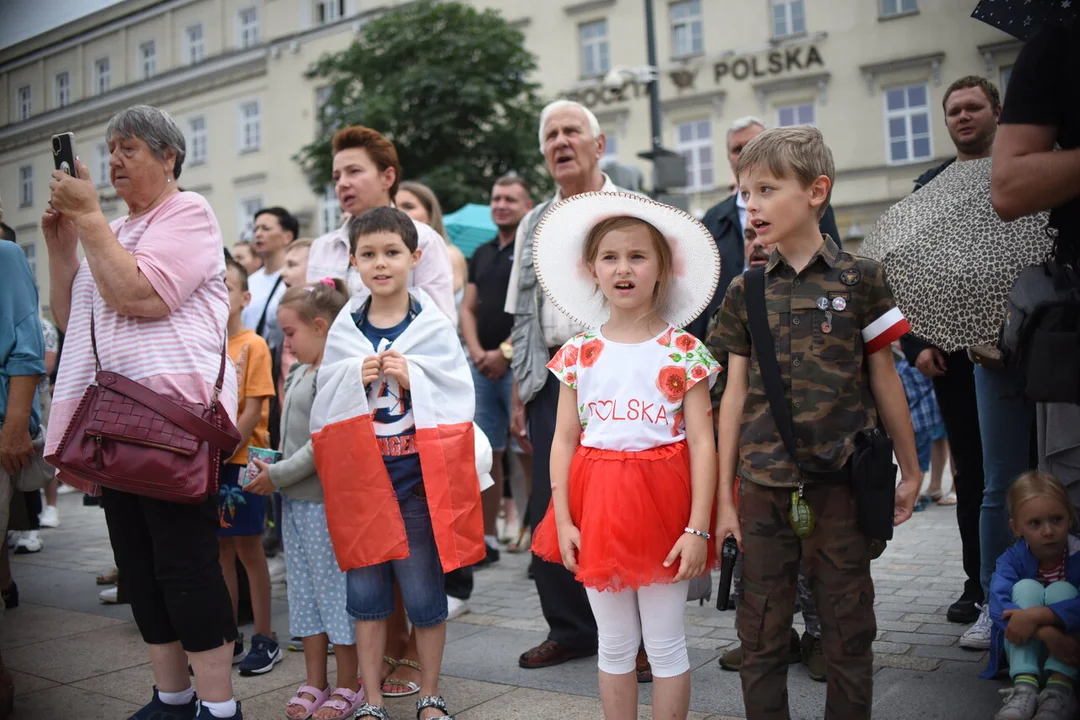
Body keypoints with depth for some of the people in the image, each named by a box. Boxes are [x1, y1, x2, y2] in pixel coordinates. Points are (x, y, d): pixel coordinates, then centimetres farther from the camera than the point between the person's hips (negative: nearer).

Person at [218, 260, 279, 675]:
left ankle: (264, 640, 12)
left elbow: (255, 408, -12)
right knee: (221, 550, 12)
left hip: (241, 461, -5)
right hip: (210, 461, 5)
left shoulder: (253, 345, -7)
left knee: (249, 550, 1)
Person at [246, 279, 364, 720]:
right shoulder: (297, 373, 13)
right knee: (305, 589, 14)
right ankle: (315, 683, 26)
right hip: (294, 500, 9)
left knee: (335, 587, 1)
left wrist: (278, 476, -14)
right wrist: (271, 468, 6)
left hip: (325, 499, -9)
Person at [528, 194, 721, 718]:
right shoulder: (578, 353, 3)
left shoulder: (682, 351, -5)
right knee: (614, 644, 15)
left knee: (664, 644, 8)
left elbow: (702, 442, -7)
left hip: (662, 500, -2)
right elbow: (564, 440, 3)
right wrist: (564, 520, -3)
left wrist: (698, 528, -12)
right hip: (597, 505, 3)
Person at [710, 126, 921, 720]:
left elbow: (883, 380, 5)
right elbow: (735, 394, 5)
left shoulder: (859, 279, -1)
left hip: (840, 481, -2)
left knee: (849, 630, 9)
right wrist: (724, 495, 5)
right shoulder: (745, 291, 5)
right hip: (763, 486, 2)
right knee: (760, 633, 9)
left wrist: (910, 469, 9)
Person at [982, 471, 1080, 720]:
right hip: (1026, 650, 1)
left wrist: (1037, 615, -43)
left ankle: (1059, 690, -37)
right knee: (1027, 587, -24)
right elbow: (999, 606, -29)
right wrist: (1046, 633, -44)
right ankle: (1024, 687, -38)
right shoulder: (1012, 560, -9)